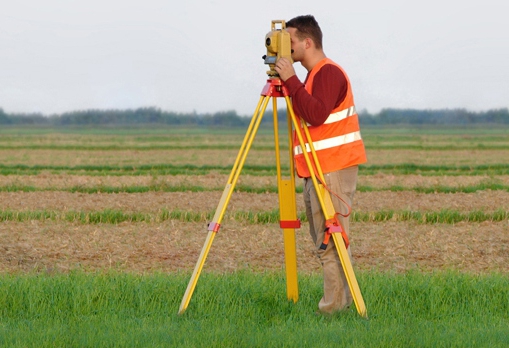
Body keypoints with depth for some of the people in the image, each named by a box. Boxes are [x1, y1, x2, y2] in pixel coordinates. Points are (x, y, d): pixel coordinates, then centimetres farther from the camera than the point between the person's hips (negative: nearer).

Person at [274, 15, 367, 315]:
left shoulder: (329, 73, -13)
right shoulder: (316, 74, 19)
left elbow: (316, 114, -26)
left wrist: (291, 81, -24)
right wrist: (288, 83, 15)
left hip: (333, 169, -11)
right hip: (318, 169, 11)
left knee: (329, 241, -11)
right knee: (325, 240, 12)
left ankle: (335, 306, -10)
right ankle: (342, 300, 16)